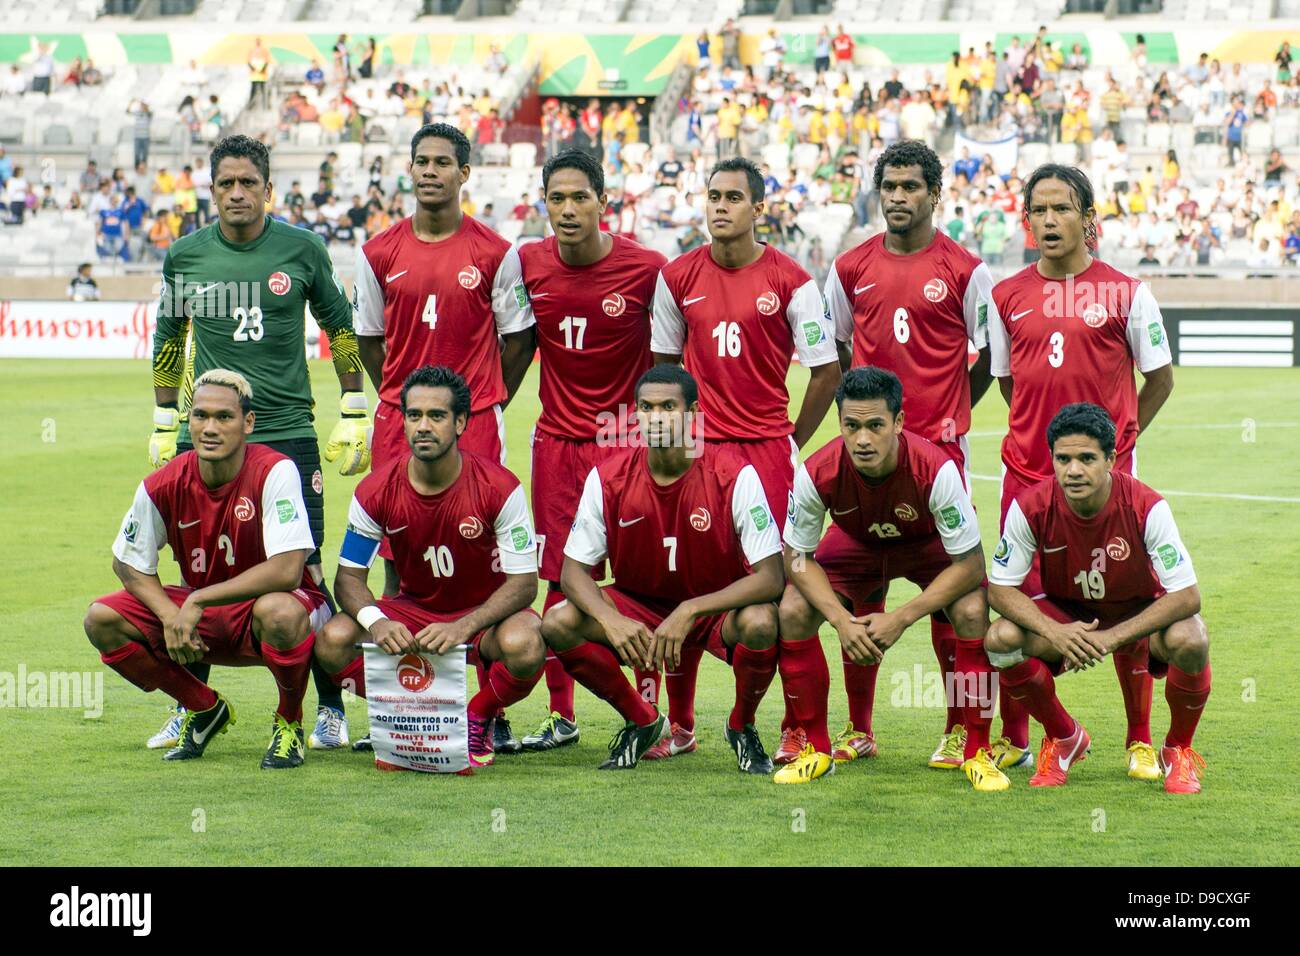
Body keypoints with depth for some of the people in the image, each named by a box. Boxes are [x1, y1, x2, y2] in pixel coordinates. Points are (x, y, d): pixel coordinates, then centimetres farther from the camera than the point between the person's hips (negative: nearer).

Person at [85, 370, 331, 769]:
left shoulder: (274, 471, -24)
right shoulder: (164, 485, -11)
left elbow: (287, 570, -32)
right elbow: (128, 564, 2)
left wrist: (197, 601, -28)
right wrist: (171, 616, -17)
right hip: (201, 615, 5)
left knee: (277, 611, -41)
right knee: (102, 620, -14)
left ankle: (289, 722, -8)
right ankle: (205, 710, 9)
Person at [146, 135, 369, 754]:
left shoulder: (301, 250, 1)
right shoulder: (185, 256, 6)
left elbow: (340, 327, 11)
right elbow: (169, 340, 19)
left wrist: (353, 415, 8)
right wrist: (165, 424, 18)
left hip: (288, 432, -2)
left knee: (305, 572, -5)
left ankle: (330, 709, 5)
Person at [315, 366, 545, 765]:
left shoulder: (497, 487, -20)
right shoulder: (377, 490, -13)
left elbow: (523, 582, -19)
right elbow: (349, 576, -8)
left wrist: (463, 627, -36)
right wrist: (375, 620, -32)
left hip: (484, 611, -2)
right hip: (411, 608, 2)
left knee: (523, 645, -37)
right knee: (334, 640, -26)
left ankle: (479, 719, -3)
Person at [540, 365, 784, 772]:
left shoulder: (733, 475, -21)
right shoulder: (608, 478, -13)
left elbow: (771, 578, -24)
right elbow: (574, 570, -9)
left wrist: (690, 611, -34)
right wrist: (611, 620, -30)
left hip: (718, 607, -2)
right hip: (638, 605, 3)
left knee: (761, 624, -36)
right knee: (558, 624, -23)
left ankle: (741, 726, -2)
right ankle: (642, 722, 3)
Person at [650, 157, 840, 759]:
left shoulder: (789, 281, -3)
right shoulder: (678, 277, 6)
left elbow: (826, 371, 3)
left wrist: (793, 442, 4)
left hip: (766, 449, -3)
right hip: (698, 449, 3)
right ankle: (679, 724, 13)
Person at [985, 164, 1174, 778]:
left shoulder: (1125, 292, 0)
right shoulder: (1006, 296, 7)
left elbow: (1160, 379, 8)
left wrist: (1118, 434, 5)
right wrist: (1048, 428, 13)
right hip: (1026, 472, 2)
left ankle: (1141, 742, 11)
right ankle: (1013, 740, 15)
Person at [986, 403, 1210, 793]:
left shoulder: (1147, 507, -29)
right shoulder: (1031, 508, -23)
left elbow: (1187, 596, -28)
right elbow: (1000, 587, -15)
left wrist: (1113, 637, -35)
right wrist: (1054, 632, -32)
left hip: (1140, 611, -2)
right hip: (1065, 611, 2)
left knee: (1189, 640, -34)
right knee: (1001, 639, -27)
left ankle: (1179, 751, -3)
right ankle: (1064, 738, 3)